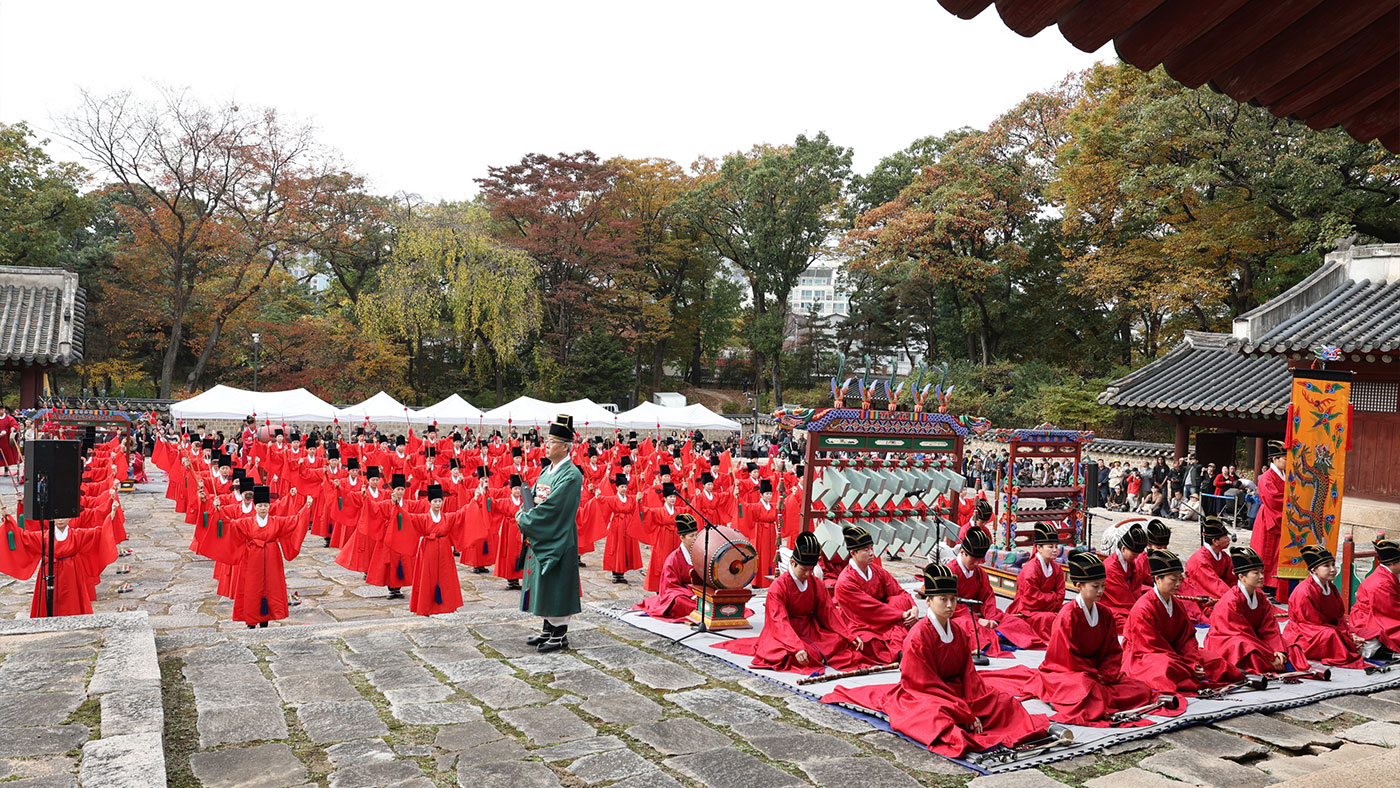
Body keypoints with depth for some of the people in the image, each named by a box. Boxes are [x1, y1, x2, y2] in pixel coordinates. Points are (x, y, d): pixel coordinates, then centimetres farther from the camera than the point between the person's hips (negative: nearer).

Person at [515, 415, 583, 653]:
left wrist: (524, 519, -15)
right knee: (542, 583, 14)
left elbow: (552, 506, -22)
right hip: (539, 537, 9)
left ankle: (560, 634, 8)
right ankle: (548, 628, 26)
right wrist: (529, 507, -7)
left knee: (556, 585, -2)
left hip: (557, 539, -9)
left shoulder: (571, 475, -16)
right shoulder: (546, 471, 12)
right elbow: (531, 497, 16)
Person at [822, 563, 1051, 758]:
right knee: (936, 712, -40)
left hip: (954, 691, 9)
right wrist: (965, 713, -19)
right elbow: (927, 685, -17)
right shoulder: (918, 637, -18)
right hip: (921, 697, -8)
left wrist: (973, 710, -14)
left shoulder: (957, 633, 4)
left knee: (1001, 699, 2)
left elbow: (968, 674, 3)